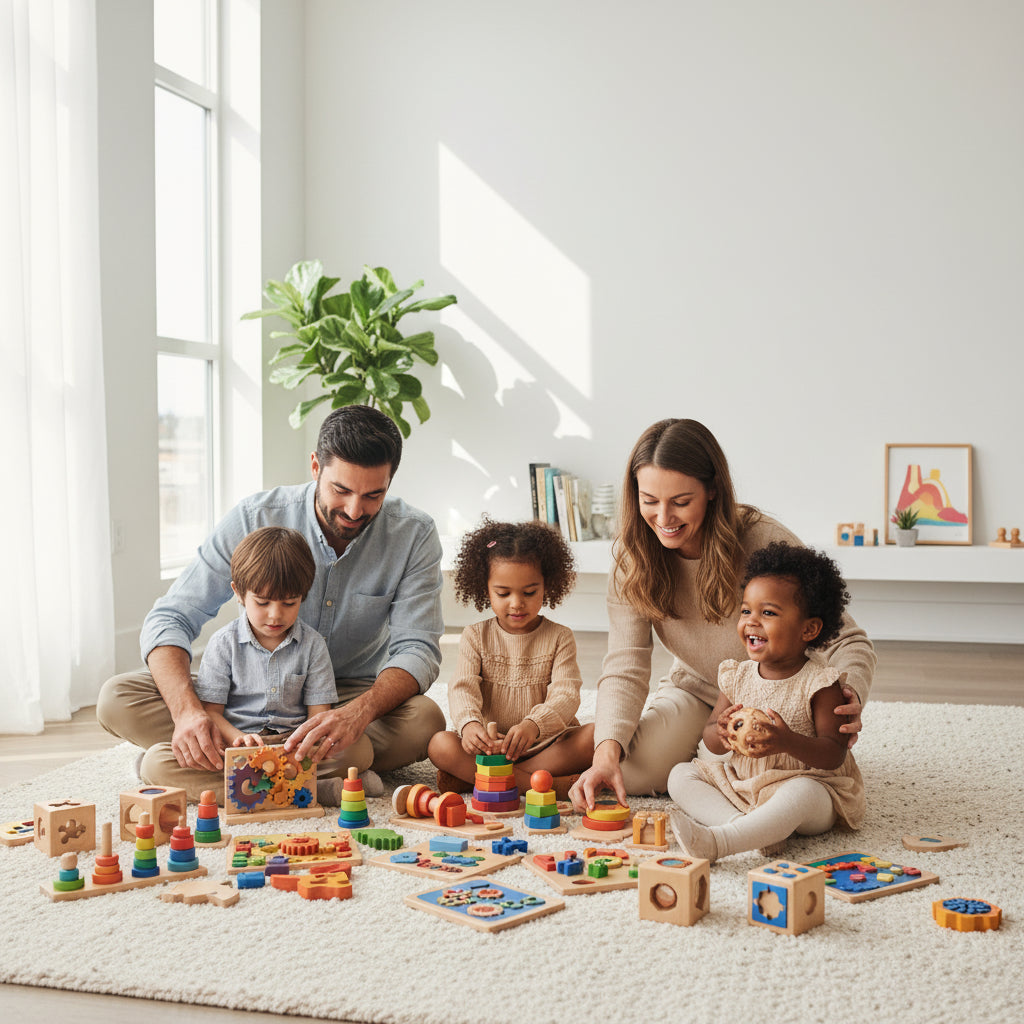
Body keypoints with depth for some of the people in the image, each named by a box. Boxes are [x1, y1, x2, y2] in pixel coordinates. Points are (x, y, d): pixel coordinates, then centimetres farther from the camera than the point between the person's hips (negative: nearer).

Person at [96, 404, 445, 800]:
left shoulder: (414, 535, -15)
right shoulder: (255, 518, -15)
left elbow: (416, 649, -20)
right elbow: (170, 619, -16)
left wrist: (357, 713, -42)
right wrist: (187, 710, -37)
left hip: (354, 696, -1)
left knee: (424, 722, -34)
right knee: (117, 698, -22)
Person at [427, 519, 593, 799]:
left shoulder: (559, 638, 1)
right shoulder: (476, 637, 5)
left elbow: (566, 695, -12)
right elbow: (462, 688, -9)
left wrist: (533, 725, -35)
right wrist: (469, 723, -33)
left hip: (546, 744, 0)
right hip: (489, 744, 0)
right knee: (440, 745, -27)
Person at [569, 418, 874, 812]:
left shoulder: (766, 543, -28)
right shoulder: (634, 557, -18)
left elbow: (846, 640, -21)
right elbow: (625, 667, -21)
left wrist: (848, 698, -44)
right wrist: (608, 751, -39)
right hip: (695, 691, 2)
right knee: (628, 773, -22)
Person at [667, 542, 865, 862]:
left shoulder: (818, 683, -12)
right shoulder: (739, 676, 3)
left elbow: (835, 754, -17)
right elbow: (710, 741, 5)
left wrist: (788, 742, -36)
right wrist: (720, 732, -21)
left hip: (811, 786, -6)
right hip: (743, 785, 6)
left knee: (802, 793, -39)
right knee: (680, 775, -7)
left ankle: (718, 841, -46)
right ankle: (755, 829, -26)